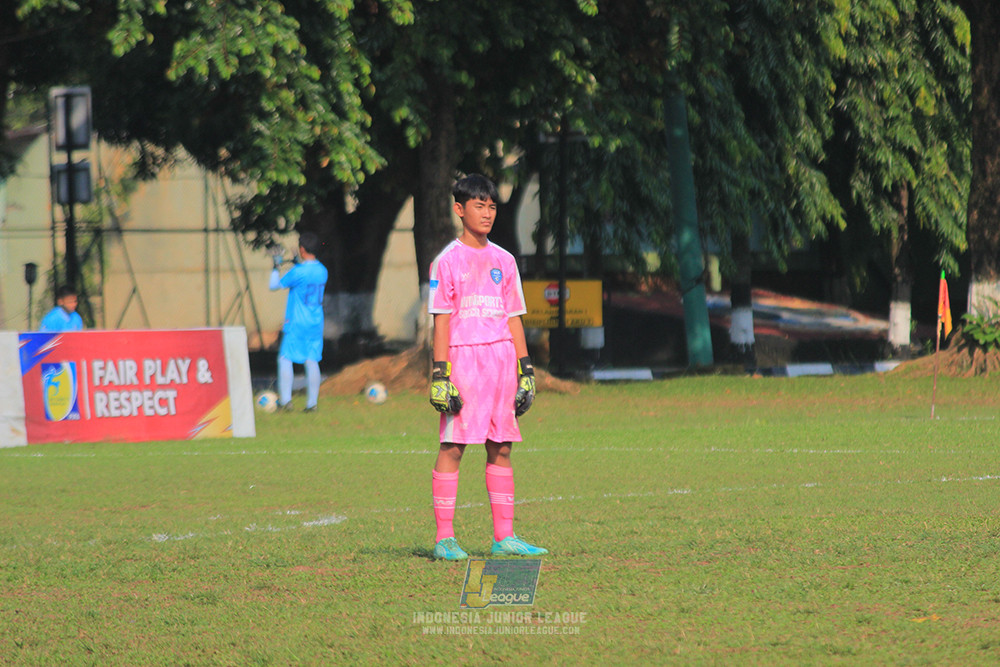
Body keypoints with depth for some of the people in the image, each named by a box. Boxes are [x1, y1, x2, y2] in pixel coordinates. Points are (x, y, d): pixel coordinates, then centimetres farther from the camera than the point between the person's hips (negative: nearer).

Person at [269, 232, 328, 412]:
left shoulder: (298, 272, -15)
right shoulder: (322, 271, 5)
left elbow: (274, 286, -6)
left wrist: (277, 267, 7)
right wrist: (297, 264, 29)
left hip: (297, 323, -6)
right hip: (316, 323, 6)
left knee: (285, 358, 2)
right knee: (312, 360, 6)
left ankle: (285, 400, -3)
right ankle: (312, 402, 3)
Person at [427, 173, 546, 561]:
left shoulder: (503, 261, 14)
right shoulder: (448, 260, 0)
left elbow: (514, 319, 15)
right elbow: (441, 321, -4)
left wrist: (525, 371, 10)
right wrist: (440, 375, -11)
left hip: (501, 358, 5)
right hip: (462, 358, -5)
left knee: (501, 449, 5)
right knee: (452, 447, -6)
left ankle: (504, 537, 8)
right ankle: (444, 539, -5)